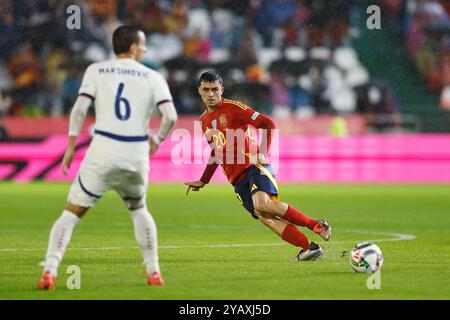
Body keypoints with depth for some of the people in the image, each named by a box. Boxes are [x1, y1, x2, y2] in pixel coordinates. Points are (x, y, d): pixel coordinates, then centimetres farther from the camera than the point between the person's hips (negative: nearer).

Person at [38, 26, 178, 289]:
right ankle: (153, 271, 26)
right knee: (139, 209, 28)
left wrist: (71, 147, 0)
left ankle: (50, 270, -13)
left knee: (71, 214, 4)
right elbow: (170, 116, -3)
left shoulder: (96, 70, 7)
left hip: (102, 153, -1)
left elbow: (80, 109, -5)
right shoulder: (152, 77, 8)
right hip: (137, 155, 1)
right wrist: (158, 140, 15)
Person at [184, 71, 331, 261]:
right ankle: (310, 248, -16)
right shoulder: (204, 122, 18)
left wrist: (262, 153, -20)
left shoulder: (232, 108, -3)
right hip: (237, 179, 6)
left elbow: (267, 124, -9)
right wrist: (202, 181, 28)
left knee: (262, 204, -32)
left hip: (253, 166, -6)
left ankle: (315, 225, -18)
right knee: (264, 217, -15)